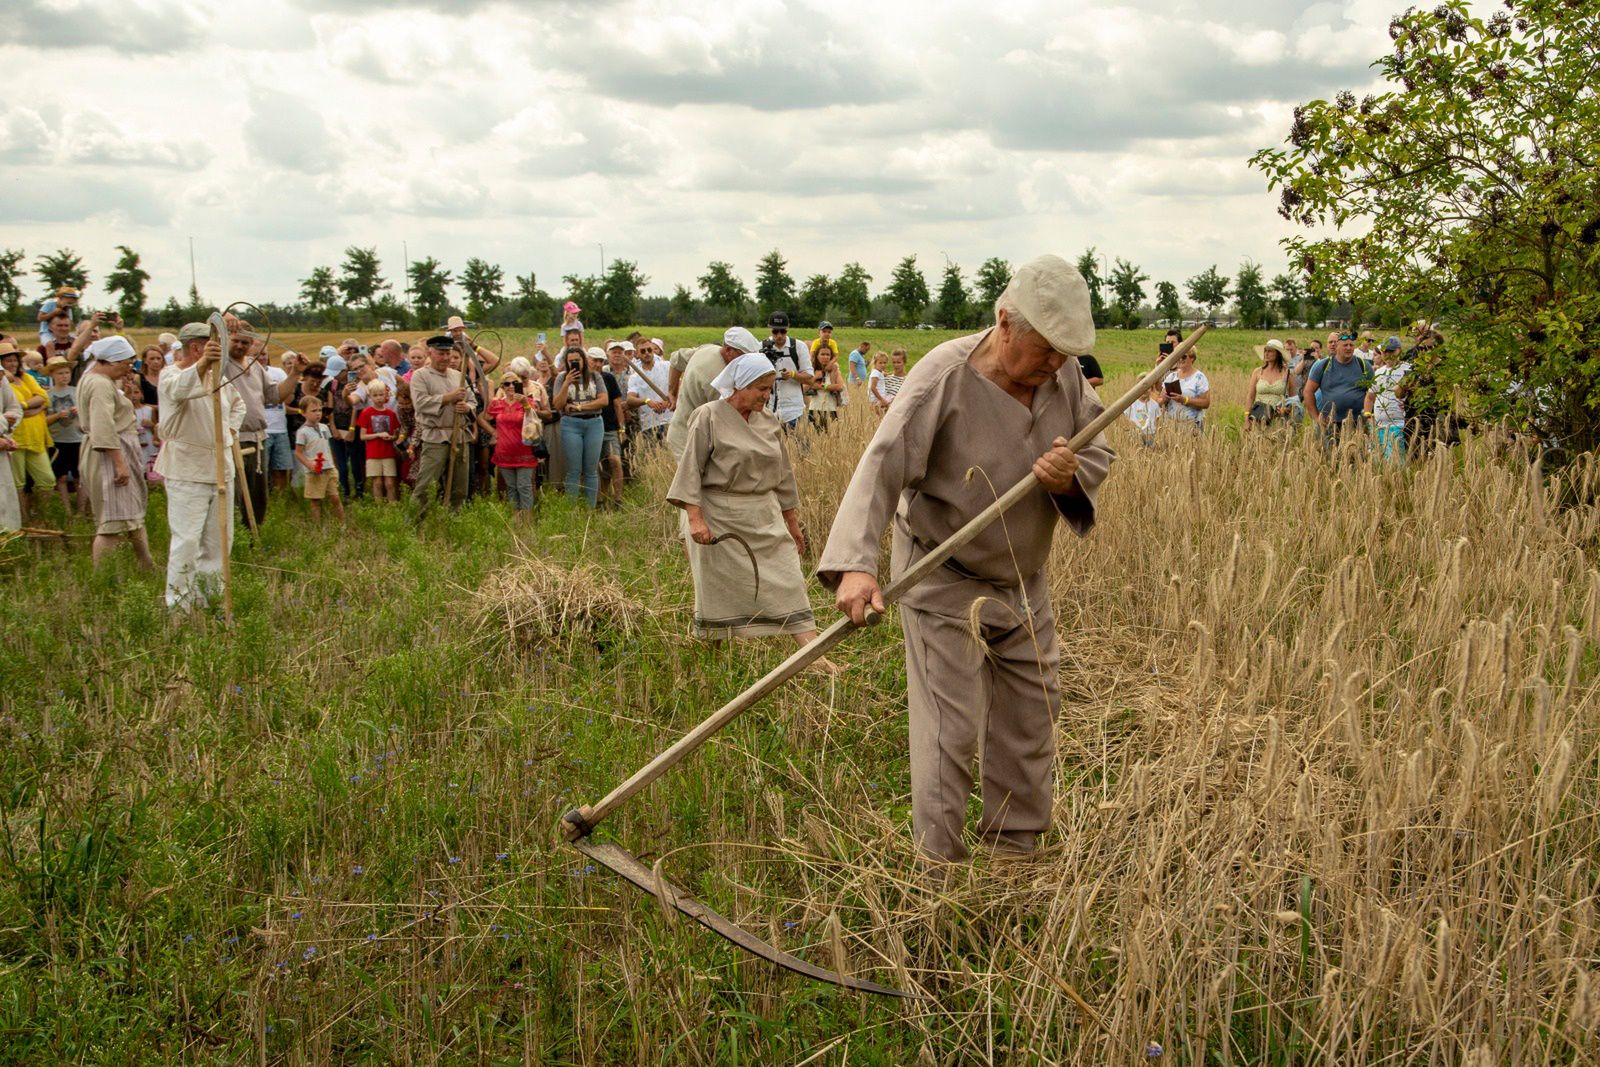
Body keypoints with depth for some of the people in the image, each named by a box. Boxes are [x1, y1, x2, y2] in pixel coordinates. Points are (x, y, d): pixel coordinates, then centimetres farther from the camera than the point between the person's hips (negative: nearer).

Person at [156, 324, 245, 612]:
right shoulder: (170, 375, -11)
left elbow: (237, 403, 33)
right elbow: (179, 389, -37)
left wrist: (231, 429, 14)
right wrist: (201, 365, -56)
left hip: (221, 468, 8)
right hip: (187, 471, -8)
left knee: (218, 539, 12)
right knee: (187, 540, -10)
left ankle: (210, 598, 21)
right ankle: (179, 604, -5)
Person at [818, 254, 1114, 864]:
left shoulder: (1064, 375, -6)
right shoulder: (943, 376, -24)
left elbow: (1099, 453, 4)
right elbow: (882, 467, -30)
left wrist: (1072, 477, -23)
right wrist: (855, 564, -43)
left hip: (1025, 580, 6)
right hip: (945, 582, -6)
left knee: (1032, 716, 15)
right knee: (951, 730, -4)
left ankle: (1016, 846, 33)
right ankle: (940, 866, 11)